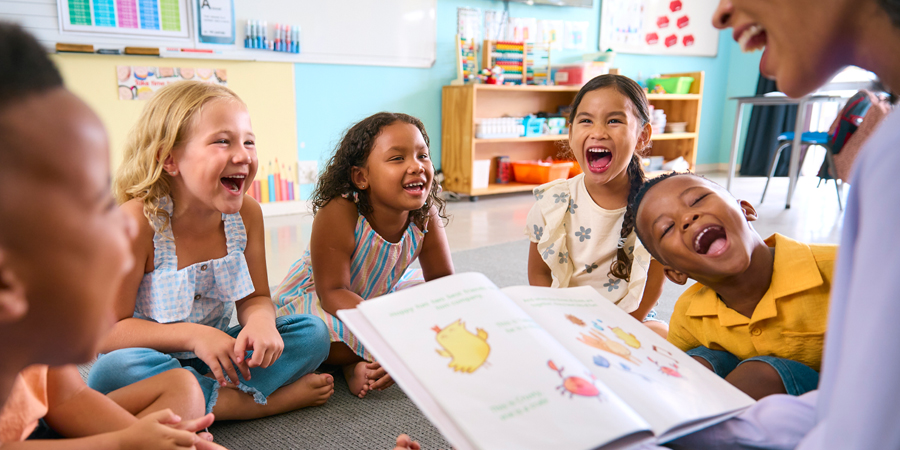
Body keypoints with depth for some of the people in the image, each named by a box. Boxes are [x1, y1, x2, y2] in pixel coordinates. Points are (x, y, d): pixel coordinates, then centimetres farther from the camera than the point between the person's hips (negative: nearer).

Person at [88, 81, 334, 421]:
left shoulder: (247, 213, -9)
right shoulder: (137, 221, -22)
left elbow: (254, 299, -2)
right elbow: (106, 332, -18)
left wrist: (260, 320, -27)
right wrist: (193, 335, -30)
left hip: (217, 358, 4)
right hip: (153, 359, -3)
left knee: (313, 332, -10)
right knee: (112, 372, -37)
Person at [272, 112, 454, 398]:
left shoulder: (426, 215, -20)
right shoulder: (338, 214, -34)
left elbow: (443, 281, -9)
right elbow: (331, 293, -32)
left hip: (379, 295, 6)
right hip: (313, 297, -6)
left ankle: (362, 359, -8)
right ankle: (352, 362, -6)